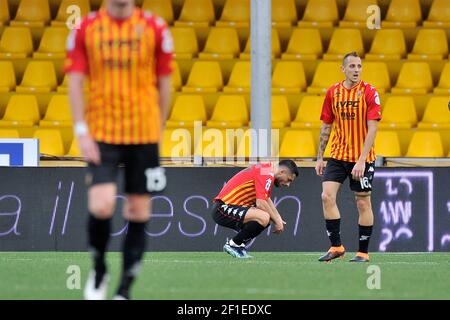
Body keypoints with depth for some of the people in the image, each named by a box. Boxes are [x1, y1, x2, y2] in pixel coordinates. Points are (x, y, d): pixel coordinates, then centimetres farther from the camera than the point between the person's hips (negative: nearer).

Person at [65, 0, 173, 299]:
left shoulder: (155, 28, 1)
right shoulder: (86, 29, 0)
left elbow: (164, 84, 8)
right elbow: (75, 82, 1)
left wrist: (158, 130, 7)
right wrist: (82, 132, -7)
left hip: (144, 134, 1)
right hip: (101, 135, -1)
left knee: (139, 214, 2)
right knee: (101, 207, -15)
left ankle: (125, 289, 13)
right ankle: (99, 268, 12)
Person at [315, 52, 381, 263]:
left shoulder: (369, 93, -10)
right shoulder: (333, 93, 3)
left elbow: (372, 129, -14)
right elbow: (326, 126, 11)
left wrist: (361, 160, -21)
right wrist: (319, 157, 7)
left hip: (362, 158, -3)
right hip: (337, 156, 3)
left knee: (363, 203, 2)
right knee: (327, 196, -10)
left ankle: (363, 252, 11)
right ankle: (336, 247, -2)